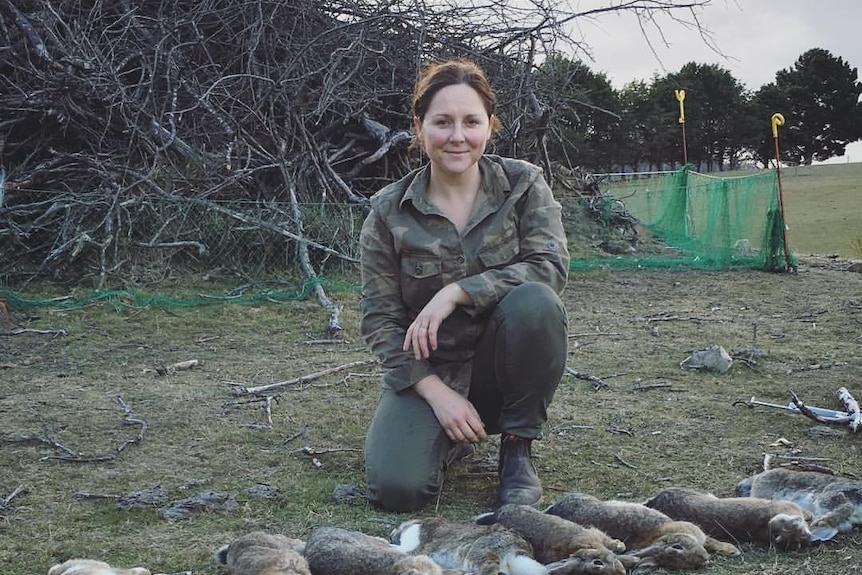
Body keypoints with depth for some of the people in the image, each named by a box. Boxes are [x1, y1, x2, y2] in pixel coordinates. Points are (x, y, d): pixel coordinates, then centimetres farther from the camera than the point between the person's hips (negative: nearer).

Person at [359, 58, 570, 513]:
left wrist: (456, 292, -27)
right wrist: (437, 393, -17)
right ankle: (452, 437, 14)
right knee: (397, 488, -23)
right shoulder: (388, 212, -5)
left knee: (534, 301, -33)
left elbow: (550, 266, -19)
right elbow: (379, 319, -5)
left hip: (504, 363, 0)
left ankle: (517, 449, -12)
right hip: (428, 371, 0)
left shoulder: (524, 185, -4)